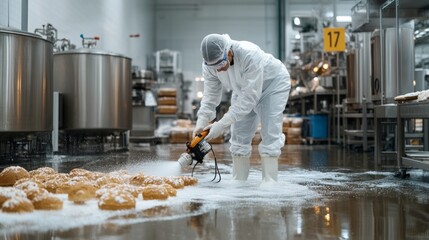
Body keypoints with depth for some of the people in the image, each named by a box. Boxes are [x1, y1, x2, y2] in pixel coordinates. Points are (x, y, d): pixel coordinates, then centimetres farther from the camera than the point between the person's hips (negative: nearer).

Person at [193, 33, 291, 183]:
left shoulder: (250, 55, -41)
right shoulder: (209, 65, -22)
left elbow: (249, 98, -39)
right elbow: (210, 96, -13)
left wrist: (222, 124, -41)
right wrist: (201, 123, -27)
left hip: (273, 84, -6)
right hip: (243, 89, 6)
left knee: (270, 133, -16)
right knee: (239, 136, 1)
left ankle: (269, 183, -12)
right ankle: (238, 183, 10)